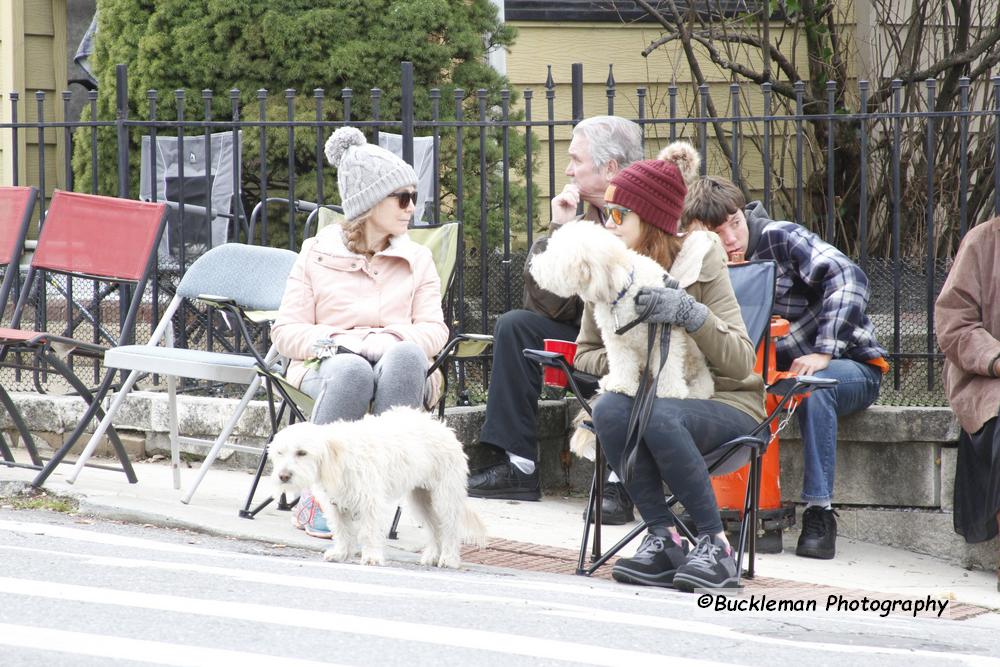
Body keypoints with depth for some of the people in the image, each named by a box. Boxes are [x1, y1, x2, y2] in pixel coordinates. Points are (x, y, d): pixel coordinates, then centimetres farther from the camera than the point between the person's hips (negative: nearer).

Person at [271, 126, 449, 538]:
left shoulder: (417, 259, 16)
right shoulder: (316, 253, 11)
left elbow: (434, 330, 6)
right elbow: (286, 331, 6)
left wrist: (389, 341, -15)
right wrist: (329, 342, -14)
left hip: (393, 362, 1)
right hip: (327, 365, -1)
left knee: (406, 357, -38)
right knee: (351, 371, -41)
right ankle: (316, 497, -30)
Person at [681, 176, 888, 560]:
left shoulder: (782, 239, -16)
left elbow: (848, 280, -27)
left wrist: (823, 353, -33)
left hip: (850, 364, -5)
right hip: (780, 370, 5)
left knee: (814, 387, -38)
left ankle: (819, 513, -34)